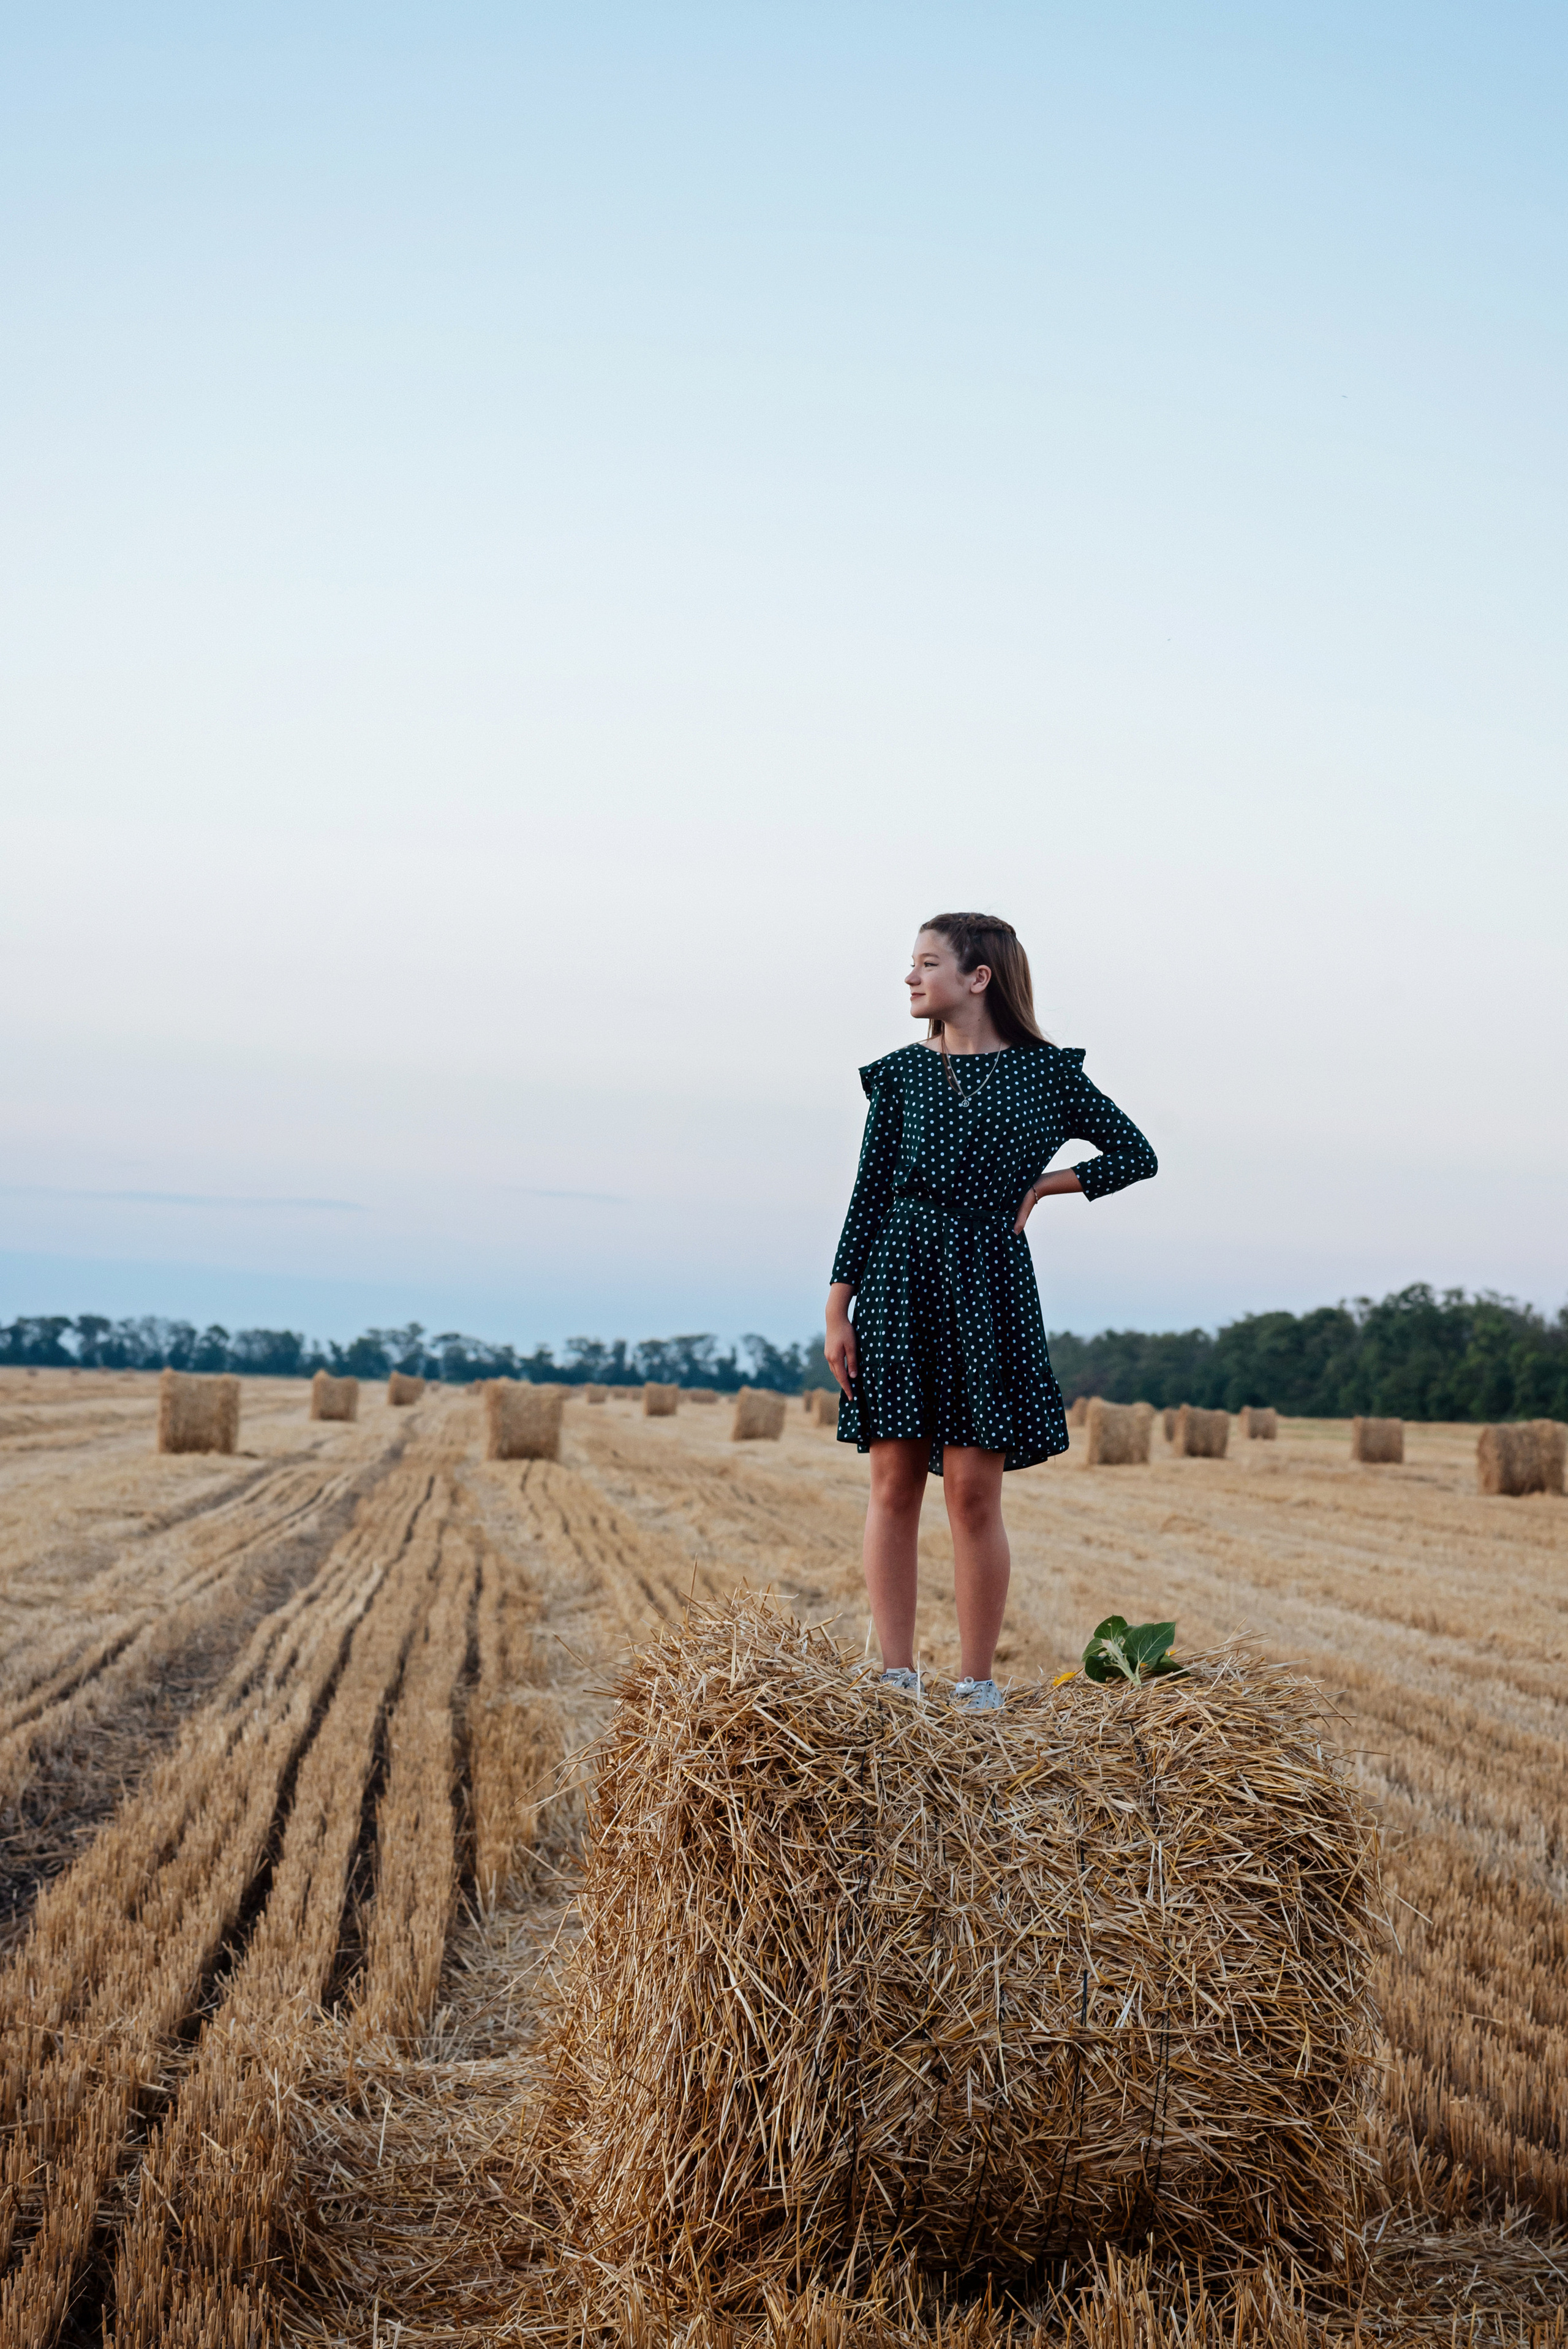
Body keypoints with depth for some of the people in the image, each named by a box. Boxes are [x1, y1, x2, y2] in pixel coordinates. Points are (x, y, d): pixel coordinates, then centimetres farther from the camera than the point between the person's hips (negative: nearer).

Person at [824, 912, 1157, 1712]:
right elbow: (868, 1193, 7)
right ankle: (896, 1675, 8)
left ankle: (977, 1680, 7)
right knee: (894, 1482, 1)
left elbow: (1136, 1155, 11)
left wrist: (1044, 1184, 2)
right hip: (899, 1279, 2)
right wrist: (838, 1309, 2)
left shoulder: (1045, 1071, 5)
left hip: (988, 1282, -1)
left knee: (973, 1489, -2)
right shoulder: (901, 1072, 8)